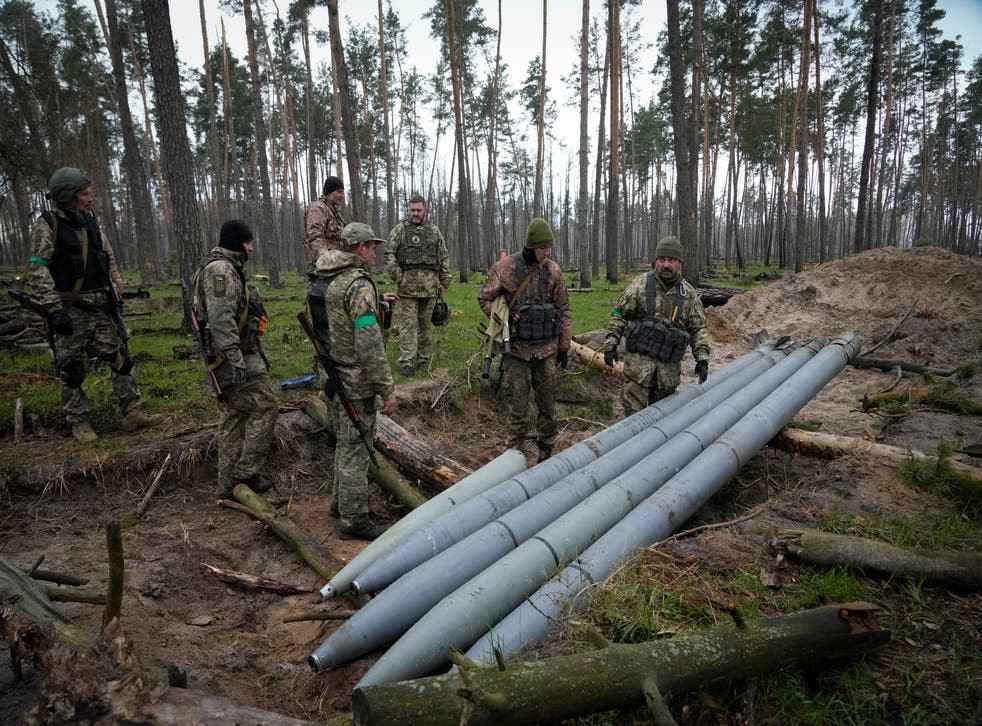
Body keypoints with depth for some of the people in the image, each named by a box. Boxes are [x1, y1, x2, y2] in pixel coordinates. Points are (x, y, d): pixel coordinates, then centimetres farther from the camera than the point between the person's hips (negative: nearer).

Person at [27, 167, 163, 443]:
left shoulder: (91, 223, 12)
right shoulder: (47, 225, -7)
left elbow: (109, 261, 20)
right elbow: (37, 270, -12)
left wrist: (116, 294, 11)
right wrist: (55, 309, -19)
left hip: (101, 310, 6)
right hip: (70, 312, -6)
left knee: (121, 358, 3)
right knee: (72, 370, 2)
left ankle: (132, 413, 8)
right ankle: (79, 423, 13)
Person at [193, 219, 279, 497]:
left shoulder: (227, 269, 20)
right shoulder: (221, 269, -14)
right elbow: (221, 320, -24)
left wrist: (256, 355, 28)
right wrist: (235, 362, -27)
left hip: (237, 356, 11)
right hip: (237, 356, -11)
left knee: (233, 416, 12)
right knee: (266, 406, -6)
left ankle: (228, 483, 19)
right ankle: (245, 472, 1)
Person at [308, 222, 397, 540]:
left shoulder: (322, 280, 10)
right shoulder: (358, 284, -20)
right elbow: (369, 344, -25)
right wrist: (386, 390, -21)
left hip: (331, 379, 9)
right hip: (355, 383, -9)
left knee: (344, 442, 23)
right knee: (355, 449, 1)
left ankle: (340, 501, 37)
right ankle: (354, 520, 13)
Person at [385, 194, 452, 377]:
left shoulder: (434, 231, 14)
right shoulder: (400, 230, 5)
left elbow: (444, 258, 15)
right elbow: (389, 255, 1)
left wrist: (444, 282, 9)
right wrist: (398, 277, -8)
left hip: (430, 286, 3)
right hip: (407, 286, -3)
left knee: (425, 324, 8)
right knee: (408, 324, -4)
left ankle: (424, 360, 16)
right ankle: (406, 362, -3)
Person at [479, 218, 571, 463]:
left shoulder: (553, 271, 3)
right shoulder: (505, 267, -6)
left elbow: (563, 311, 9)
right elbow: (485, 298, 4)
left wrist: (564, 346, 9)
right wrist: (504, 318, -12)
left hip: (547, 350, 3)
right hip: (517, 350, -2)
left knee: (548, 406, 11)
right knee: (518, 408, 2)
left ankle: (546, 452, 28)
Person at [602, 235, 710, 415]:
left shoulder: (689, 293, 6)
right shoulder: (640, 285, -2)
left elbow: (698, 328, 11)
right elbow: (619, 315, 2)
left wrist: (702, 358, 2)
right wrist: (610, 344, -7)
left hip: (670, 365, 3)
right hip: (639, 359, -3)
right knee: (634, 409, -5)